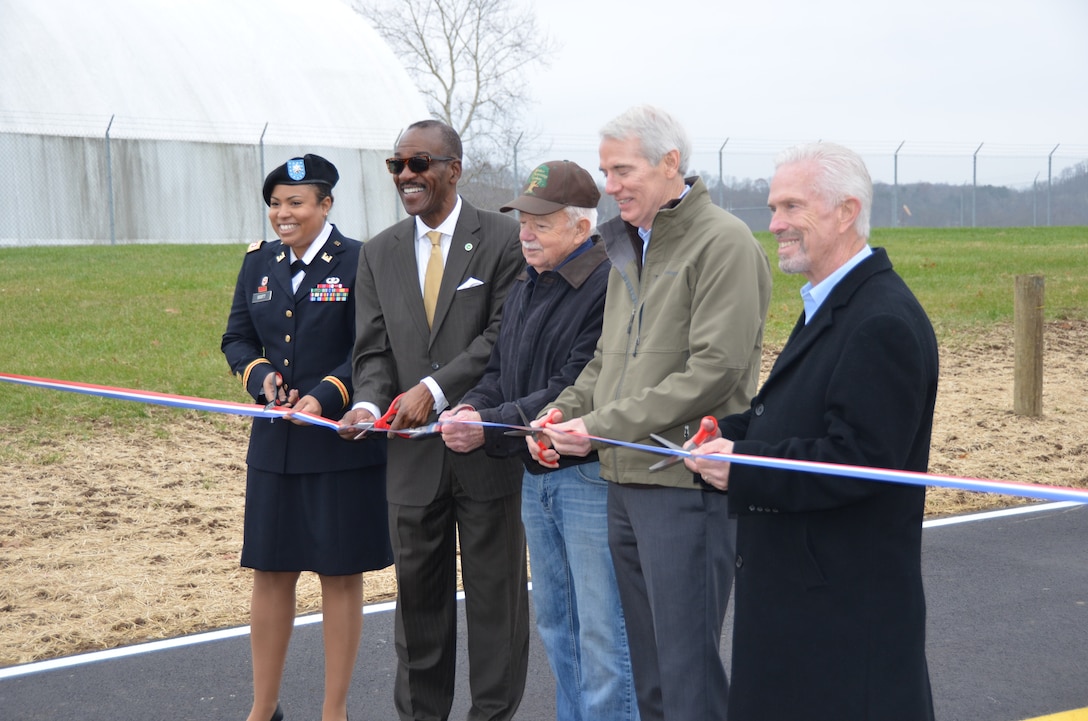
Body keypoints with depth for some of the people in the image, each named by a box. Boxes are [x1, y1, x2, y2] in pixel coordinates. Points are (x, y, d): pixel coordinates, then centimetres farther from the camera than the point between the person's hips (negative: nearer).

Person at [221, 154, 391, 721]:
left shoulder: (360, 262, -8)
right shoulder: (259, 262, 9)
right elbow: (237, 338, 14)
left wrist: (325, 396, -22)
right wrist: (261, 375, -6)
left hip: (342, 444, -5)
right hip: (274, 442, 5)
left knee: (340, 573, 5)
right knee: (270, 571, 11)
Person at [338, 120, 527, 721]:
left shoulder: (503, 239, -4)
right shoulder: (379, 253, 10)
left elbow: (505, 334, -12)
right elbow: (373, 348, 6)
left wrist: (436, 389, -20)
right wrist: (371, 402, -14)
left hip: (488, 446, -4)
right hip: (413, 452, 4)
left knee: (494, 592, 5)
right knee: (418, 593, 11)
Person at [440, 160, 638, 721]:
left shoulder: (609, 288, -19)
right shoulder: (525, 286, 12)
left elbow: (576, 391, -23)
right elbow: (501, 369, 16)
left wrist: (491, 425, -22)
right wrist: (472, 405, -5)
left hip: (590, 476, -9)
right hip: (536, 478, 9)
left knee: (603, 634, -4)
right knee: (555, 624, 18)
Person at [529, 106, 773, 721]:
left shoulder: (723, 242, -11)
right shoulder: (630, 245, 17)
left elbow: (714, 370, -18)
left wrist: (601, 425, -17)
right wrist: (566, 411, 4)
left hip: (687, 485, -8)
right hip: (627, 481, 8)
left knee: (689, 668, -5)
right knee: (649, 663, 15)